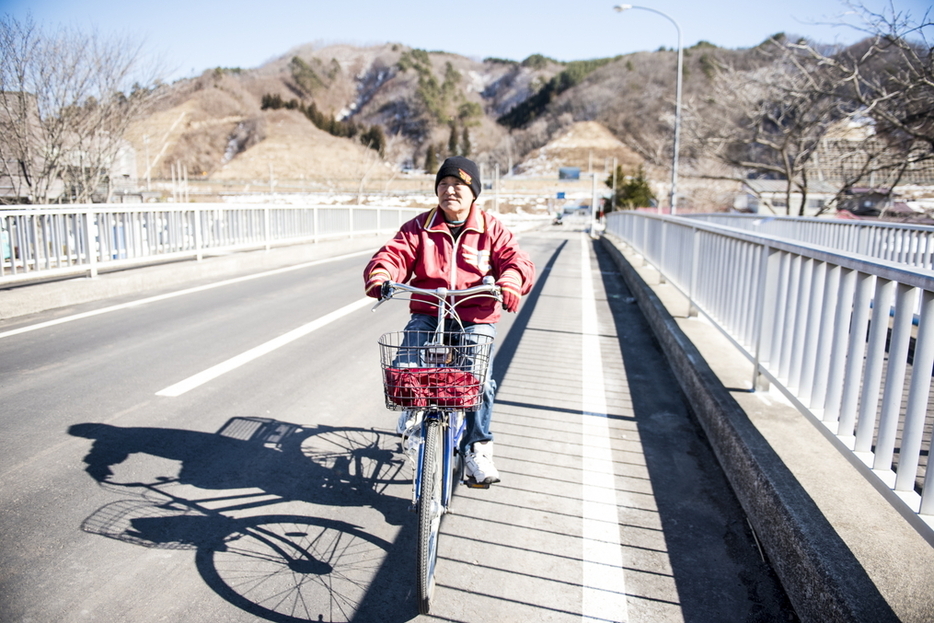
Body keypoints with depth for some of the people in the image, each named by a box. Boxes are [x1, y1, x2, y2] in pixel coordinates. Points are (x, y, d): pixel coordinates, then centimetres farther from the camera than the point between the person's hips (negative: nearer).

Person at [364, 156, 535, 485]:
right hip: (427, 315, 1)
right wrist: (380, 277, -25)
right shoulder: (419, 228, 8)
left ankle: (477, 448, -3)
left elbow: (516, 260, -4)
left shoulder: (491, 230, 6)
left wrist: (510, 282, -27)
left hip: (476, 319, -1)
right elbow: (394, 254, -2)